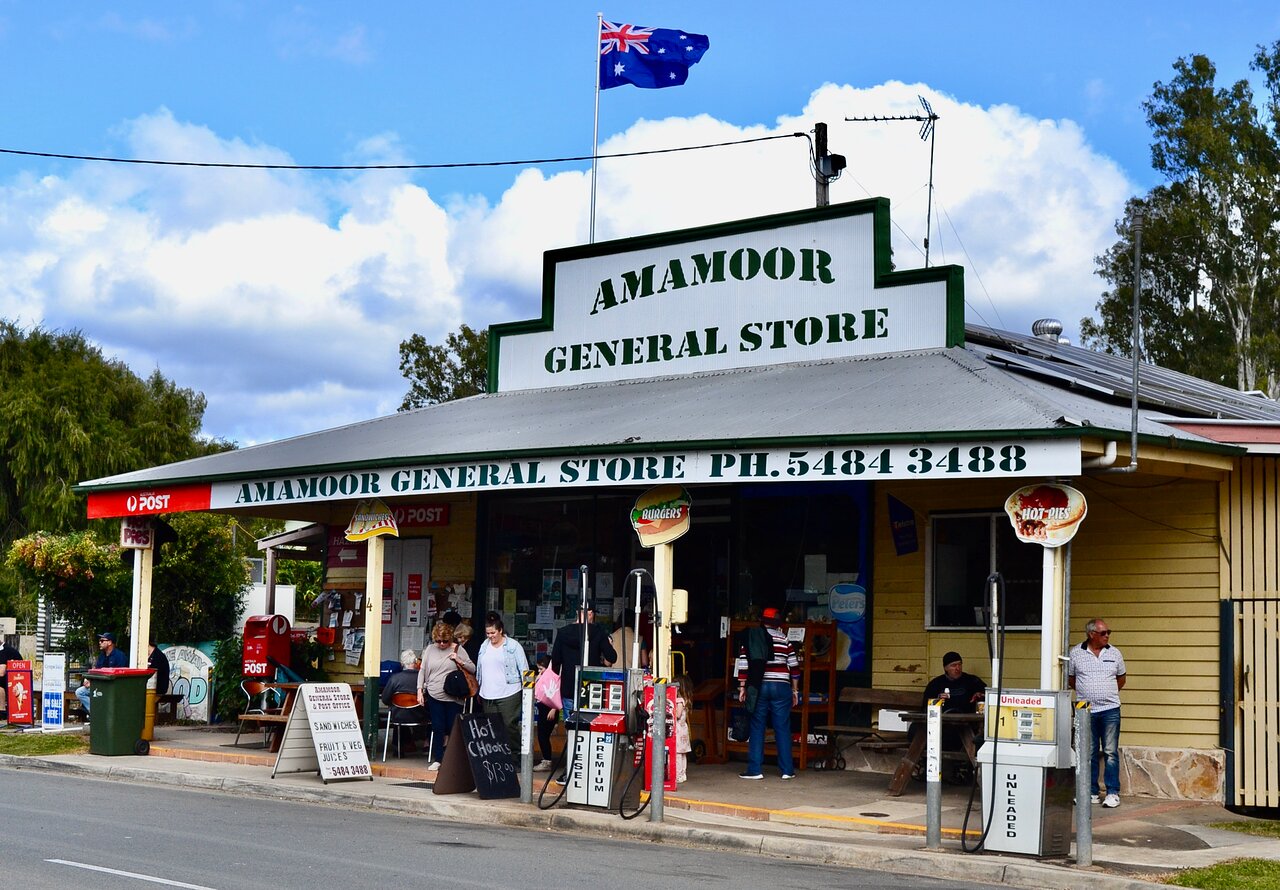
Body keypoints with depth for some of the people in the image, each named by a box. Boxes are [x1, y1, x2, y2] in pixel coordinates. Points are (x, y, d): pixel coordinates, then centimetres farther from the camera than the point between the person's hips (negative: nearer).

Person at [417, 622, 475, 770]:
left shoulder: (458, 649, 1)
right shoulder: (430, 649, 7)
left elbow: (473, 669, 2)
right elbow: (422, 670, 10)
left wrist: (459, 661, -14)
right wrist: (420, 690, 3)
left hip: (453, 697, -2)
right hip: (434, 696, 2)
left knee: (453, 729, 0)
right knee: (438, 728, 2)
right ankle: (437, 759, 9)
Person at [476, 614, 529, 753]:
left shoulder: (513, 646, -3)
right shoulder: (484, 646, 13)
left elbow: (524, 669, -3)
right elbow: (479, 670, 20)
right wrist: (477, 690, 21)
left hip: (509, 694, -5)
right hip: (488, 696, 5)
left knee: (510, 726, -7)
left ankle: (516, 754, 1)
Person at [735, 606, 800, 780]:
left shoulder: (750, 639, 4)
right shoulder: (784, 639, 3)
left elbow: (743, 665, -1)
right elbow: (794, 666, 3)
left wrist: (742, 688, 4)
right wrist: (795, 690, 11)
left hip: (757, 688, 0)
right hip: (781, 687, 0)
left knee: (756, 728, 5)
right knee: (783, 728, 5)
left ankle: (754, 769, 2)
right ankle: (787, 770, 7)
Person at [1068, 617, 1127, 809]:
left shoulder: (1114, 653, 6)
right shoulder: (1075, 653, 1)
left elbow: (1121, 679, 17)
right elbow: (1070, 679, 10)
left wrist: (1108, 693, 8)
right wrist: (1085, 693, 3)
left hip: (1110, 709, 0)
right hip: (1086, 710, 0)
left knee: (1111, 753, -1)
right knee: (1089, 753, 5)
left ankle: (1112, 792, 3)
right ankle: (1092, 792, 12)